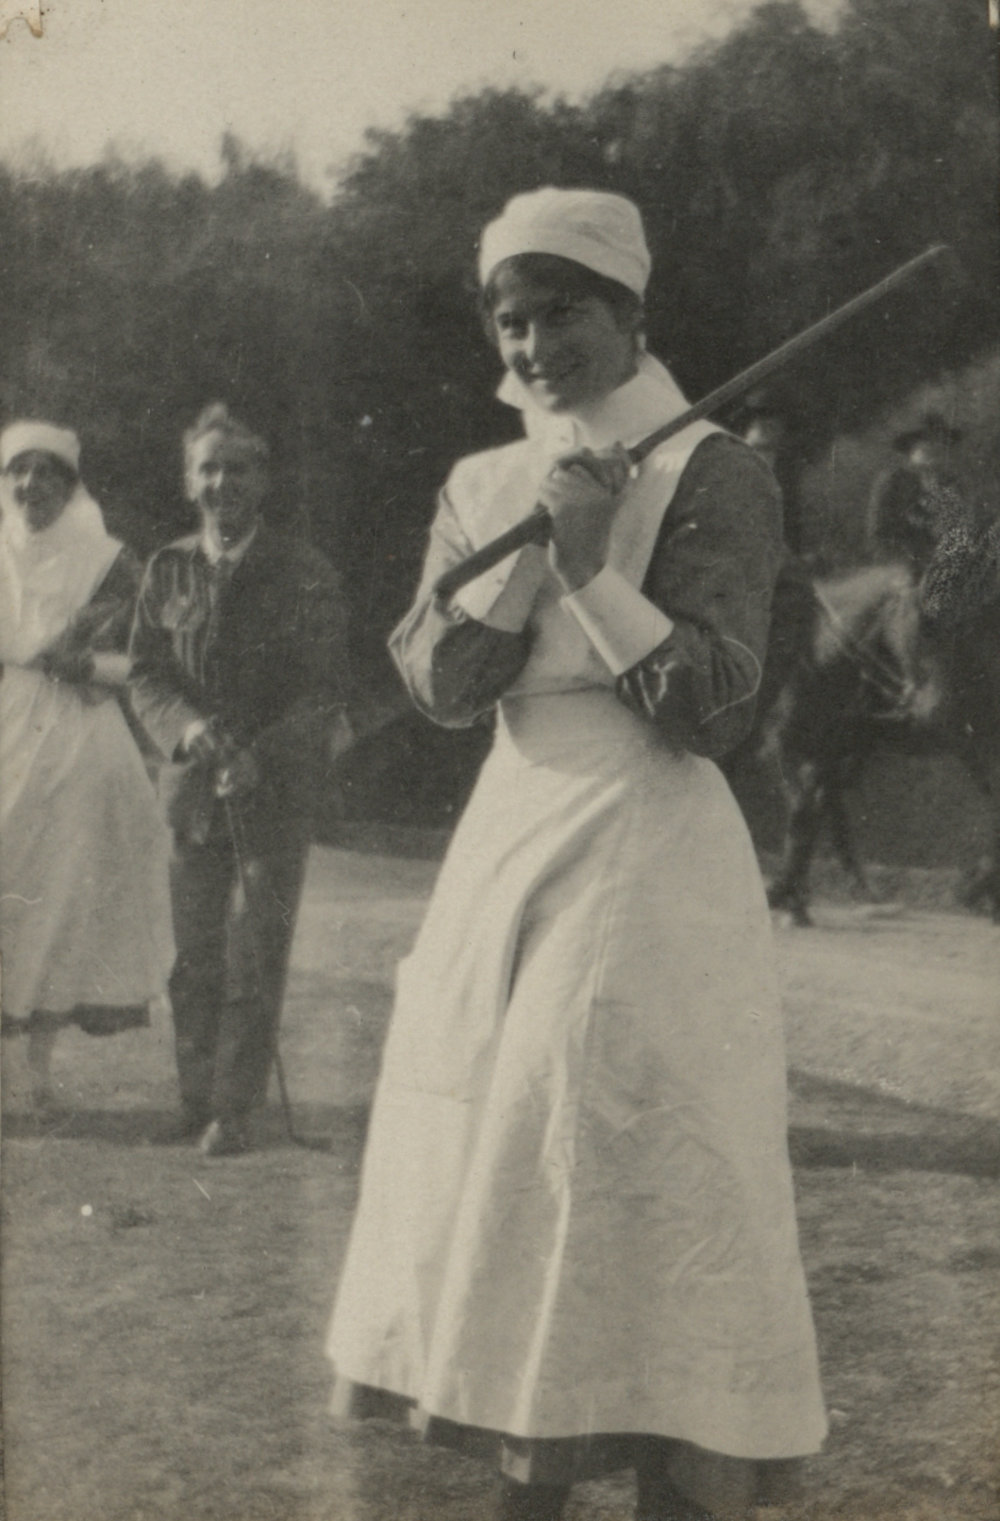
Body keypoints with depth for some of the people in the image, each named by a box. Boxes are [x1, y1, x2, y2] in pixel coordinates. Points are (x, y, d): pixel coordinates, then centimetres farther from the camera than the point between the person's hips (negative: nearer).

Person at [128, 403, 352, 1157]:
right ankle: (196, 1100, 11)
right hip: (193, 786, 3)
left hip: (277, 791, -2)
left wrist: (262, 756, -17)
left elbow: (326, 690, -3)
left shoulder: (306, 573, 0)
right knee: (194, 955, 2)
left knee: (254, 958, -5)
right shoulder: (168, 570, 9)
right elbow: (146, 674, 8)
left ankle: (234, 1109, 1)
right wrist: (187, 726, -13)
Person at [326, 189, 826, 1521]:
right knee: (500, 1169, 7)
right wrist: (535, 548, -13)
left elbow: (713, 709, -11)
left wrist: (596, 570, -19)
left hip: (648, 857, -6)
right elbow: (440, 683, -2)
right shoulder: (481, 487, 12)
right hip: (505, 846, 6)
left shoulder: (712, 476, -4)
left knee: (637, 1186, -11)